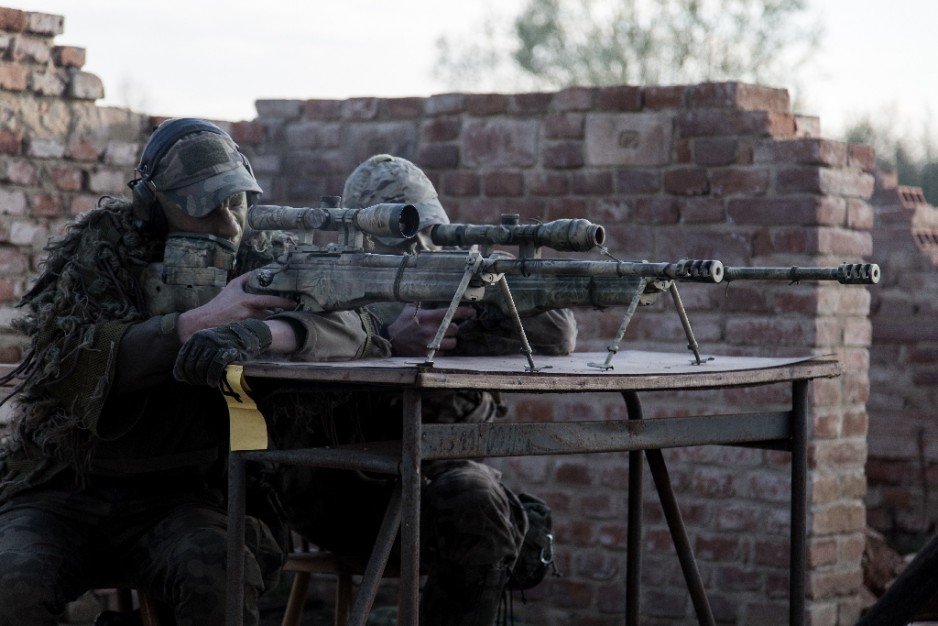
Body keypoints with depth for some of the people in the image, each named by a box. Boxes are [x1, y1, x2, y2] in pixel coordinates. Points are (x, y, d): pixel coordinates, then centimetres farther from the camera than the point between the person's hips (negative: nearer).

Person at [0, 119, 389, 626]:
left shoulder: (253, 263, 1)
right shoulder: (101, 246, -3)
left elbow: (358, 330, -15)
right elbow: (65, 360, -19)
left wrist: (260, 332, -36)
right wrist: (199, 320, -26)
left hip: (173, 497, 1)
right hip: (59, 492, -1)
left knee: (224, 578, -32)